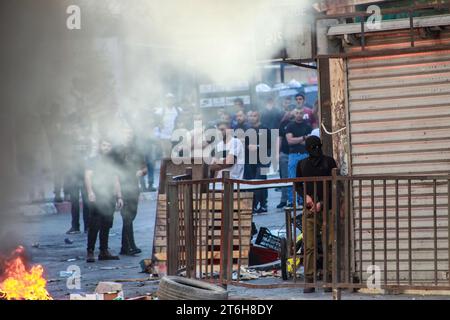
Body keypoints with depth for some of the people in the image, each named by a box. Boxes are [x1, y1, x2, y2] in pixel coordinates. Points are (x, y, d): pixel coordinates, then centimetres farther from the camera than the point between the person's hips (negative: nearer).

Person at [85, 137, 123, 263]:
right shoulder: (94, 161, 4)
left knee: (106, 226, 6)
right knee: (94, 226, -10)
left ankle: (104, 251, 12)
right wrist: (90, 192, -23)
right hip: (97, 197, -6)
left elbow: (116, 181, 24)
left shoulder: (112, 162, 21)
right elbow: (88, 176, -8)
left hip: (110, 198, 6)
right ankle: (90, 252, -11)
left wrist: (119, 197, 18)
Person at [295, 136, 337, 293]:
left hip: (326, 208, -2)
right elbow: (297, 186, 19)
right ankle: (309, 281, -2)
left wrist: (321, 203, -8)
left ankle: (329, 280, -4)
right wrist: (306, 196, -1)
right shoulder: (302, 164, 14)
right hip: (309, 210, 2)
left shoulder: (329, 162, 5)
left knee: (329, 245, -7)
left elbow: (334, 186, 2)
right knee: (309, 247, -3)